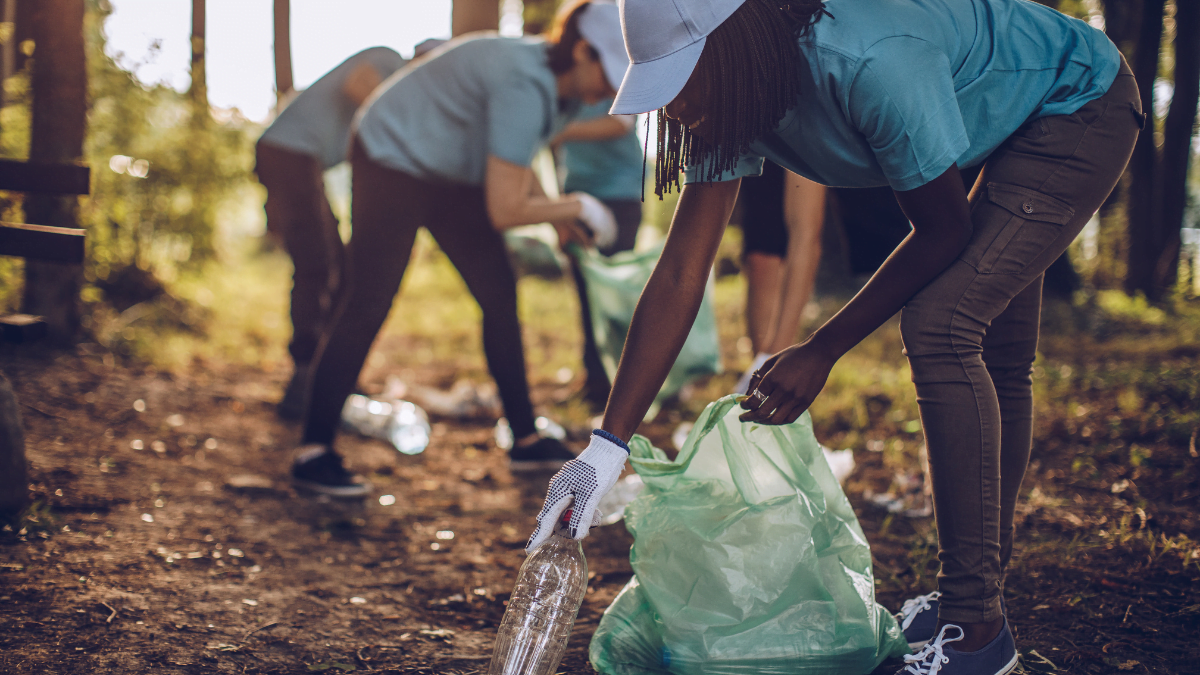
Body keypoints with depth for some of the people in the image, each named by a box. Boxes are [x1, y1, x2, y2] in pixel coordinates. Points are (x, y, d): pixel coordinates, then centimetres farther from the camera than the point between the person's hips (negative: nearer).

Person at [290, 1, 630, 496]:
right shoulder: (524, 87, -32)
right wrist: (577, 208, -18)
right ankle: (312, 453, -5)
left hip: (450, 171, 10)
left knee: (500, 296, 5)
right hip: (393, 162, -9)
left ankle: (526, 441, 12)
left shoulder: (555, 82, -2)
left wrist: (555, 213, 6)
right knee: (367, 306, -11)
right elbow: (504, 210, -32)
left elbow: (508, 158, 17)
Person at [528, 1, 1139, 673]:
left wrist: (820, 353, -20)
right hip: (1012, 132, 8)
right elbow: (678, 279, -15)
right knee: (993, 364, 15)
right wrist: (608, 444, -19)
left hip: (1084, 111, -8)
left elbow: (943, 231, -25)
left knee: (939, 325, -22)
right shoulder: (730, 107, -15)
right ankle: (975, 593, 30)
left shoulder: (873, 63, -39)